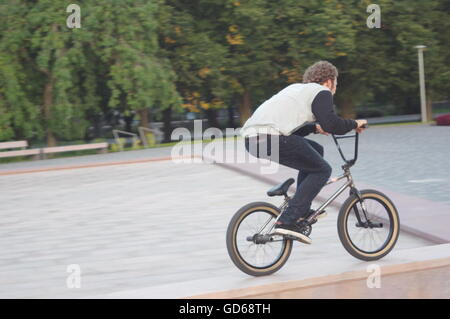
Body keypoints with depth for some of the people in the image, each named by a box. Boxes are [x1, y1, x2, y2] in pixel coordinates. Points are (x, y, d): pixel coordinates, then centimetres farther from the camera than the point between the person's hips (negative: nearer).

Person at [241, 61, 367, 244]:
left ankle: (302, 211, 23)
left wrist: (315, 127, 43)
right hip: (271, 138, -9)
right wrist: (354, 124, 8)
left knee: (315, 151, 25)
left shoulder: (297, 88, 33)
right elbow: (331, 124, -8)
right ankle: (288, 221, -10)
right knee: (322, 170, 3)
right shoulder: (322, 92, 8)